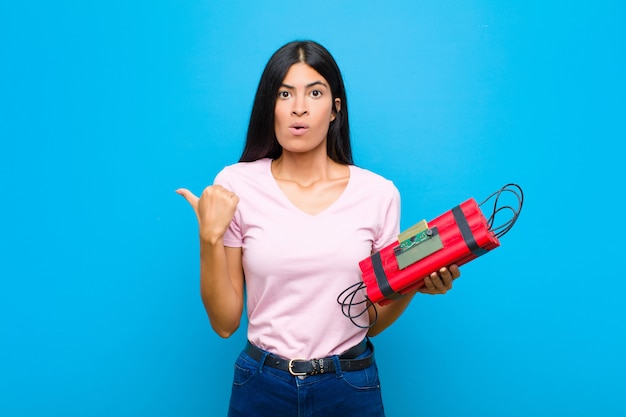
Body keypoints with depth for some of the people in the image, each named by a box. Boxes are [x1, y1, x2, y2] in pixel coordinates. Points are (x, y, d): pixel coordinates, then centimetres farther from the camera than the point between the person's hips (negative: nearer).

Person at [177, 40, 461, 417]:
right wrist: (210, 237, -18)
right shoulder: (235, 186, -8)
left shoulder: (379, 193, -7)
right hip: (262, 386, 0)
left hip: (351, 386, 1)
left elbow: (371, 322, 2)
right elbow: (224, 322, -6)